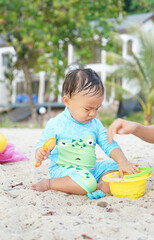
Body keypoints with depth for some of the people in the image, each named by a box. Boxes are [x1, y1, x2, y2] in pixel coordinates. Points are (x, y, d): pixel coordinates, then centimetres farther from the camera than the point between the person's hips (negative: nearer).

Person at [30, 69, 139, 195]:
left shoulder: (95, 124, 5)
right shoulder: (55, 124, -9)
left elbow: (109, 145, 3)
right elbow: (43, 145, -4)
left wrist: (123, 162, -14)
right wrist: (40, 152, -30)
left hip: (91, 168, 7)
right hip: (63, 169, -6)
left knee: (115, 167, -4)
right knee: (87, 182, -33)